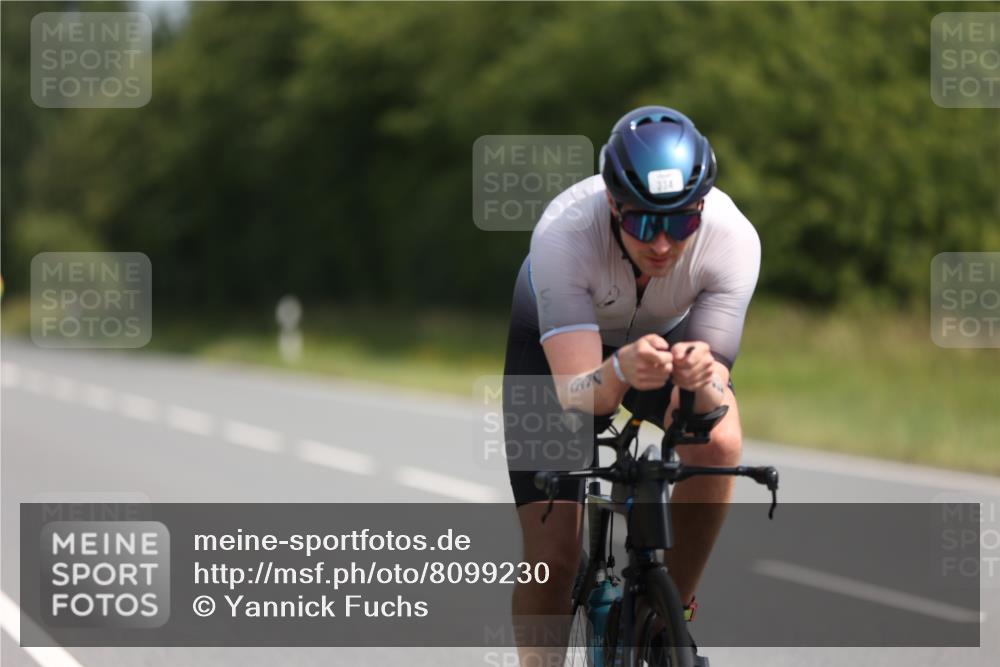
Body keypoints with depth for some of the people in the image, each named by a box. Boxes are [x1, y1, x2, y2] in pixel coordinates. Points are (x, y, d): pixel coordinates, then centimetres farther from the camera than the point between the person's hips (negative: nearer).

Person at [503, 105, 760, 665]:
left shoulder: (733, 239, -34)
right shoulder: (564, 234, -39)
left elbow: (715, 385, -33)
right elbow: (575, 391, -42)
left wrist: (702, 382, -57)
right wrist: (622, 372, -64)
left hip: (670, 336, 1)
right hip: (559, 346, -1)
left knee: (718, 443, -31)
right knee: (552, 556, -14)